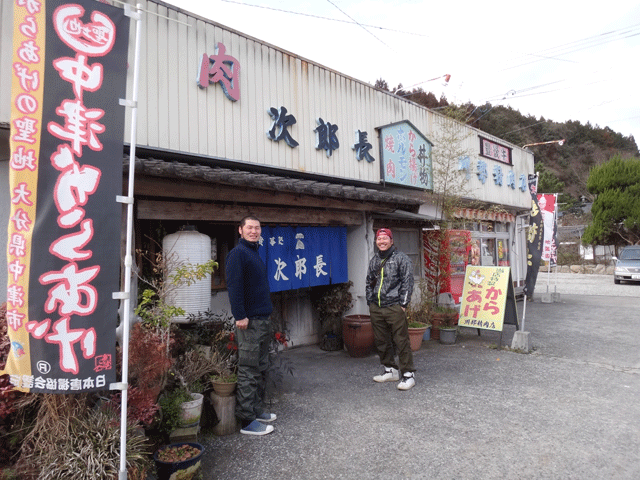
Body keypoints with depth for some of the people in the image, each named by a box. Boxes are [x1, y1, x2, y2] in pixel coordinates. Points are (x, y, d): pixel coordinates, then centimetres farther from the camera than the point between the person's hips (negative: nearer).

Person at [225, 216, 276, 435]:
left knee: (261, 369, 16)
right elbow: (234, 286, -19)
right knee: (248, 371, -3)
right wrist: (240, 316, -23)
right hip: (249, 322, -10)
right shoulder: (238, 254, -11)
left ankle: (257, 410, 28)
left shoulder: (254, 252, 17)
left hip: (264, 319, 10)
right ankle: (247, 421, 5)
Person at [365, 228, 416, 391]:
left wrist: (403, 304, -11)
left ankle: (408, 374, 5)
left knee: (401, 341, -5)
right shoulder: (374, 260, 16)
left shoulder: (401, 258, -3)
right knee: (381, 341, 13)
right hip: (376, 308, 7)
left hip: (394, 307, -6)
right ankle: (390, 370, 27)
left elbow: (407, 282, -6)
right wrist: (370, 302, 16)